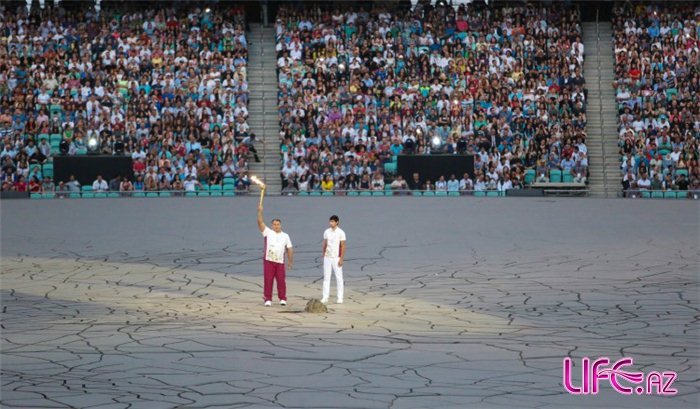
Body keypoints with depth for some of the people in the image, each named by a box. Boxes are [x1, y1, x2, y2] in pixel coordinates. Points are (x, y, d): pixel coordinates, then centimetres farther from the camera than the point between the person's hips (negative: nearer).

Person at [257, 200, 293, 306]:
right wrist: (260, 211, -19)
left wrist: (290, 261, 8)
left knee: (281, 280, 2)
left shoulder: (285, 236, 9)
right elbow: (260, 222, -8)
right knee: (268, 280, -2)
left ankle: (282, 299, 13)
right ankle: (268, 299, 4)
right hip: (268, 261, -1)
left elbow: (289, 249, 13)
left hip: (280, 262, 1)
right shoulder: (268, 232, 3)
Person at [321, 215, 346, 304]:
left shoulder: (341, 233, -6)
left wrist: (341, 259, -12)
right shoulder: (326, 232, 6)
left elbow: (343, 246, -7)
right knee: (326, 278, 3)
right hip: (327, 258, 4)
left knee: (339, 278, 1)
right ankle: (325, 298, 4)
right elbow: (324, 245, 13)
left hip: (336, 258, -4)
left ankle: (340, 298, 6)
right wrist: (323, 256, 10)